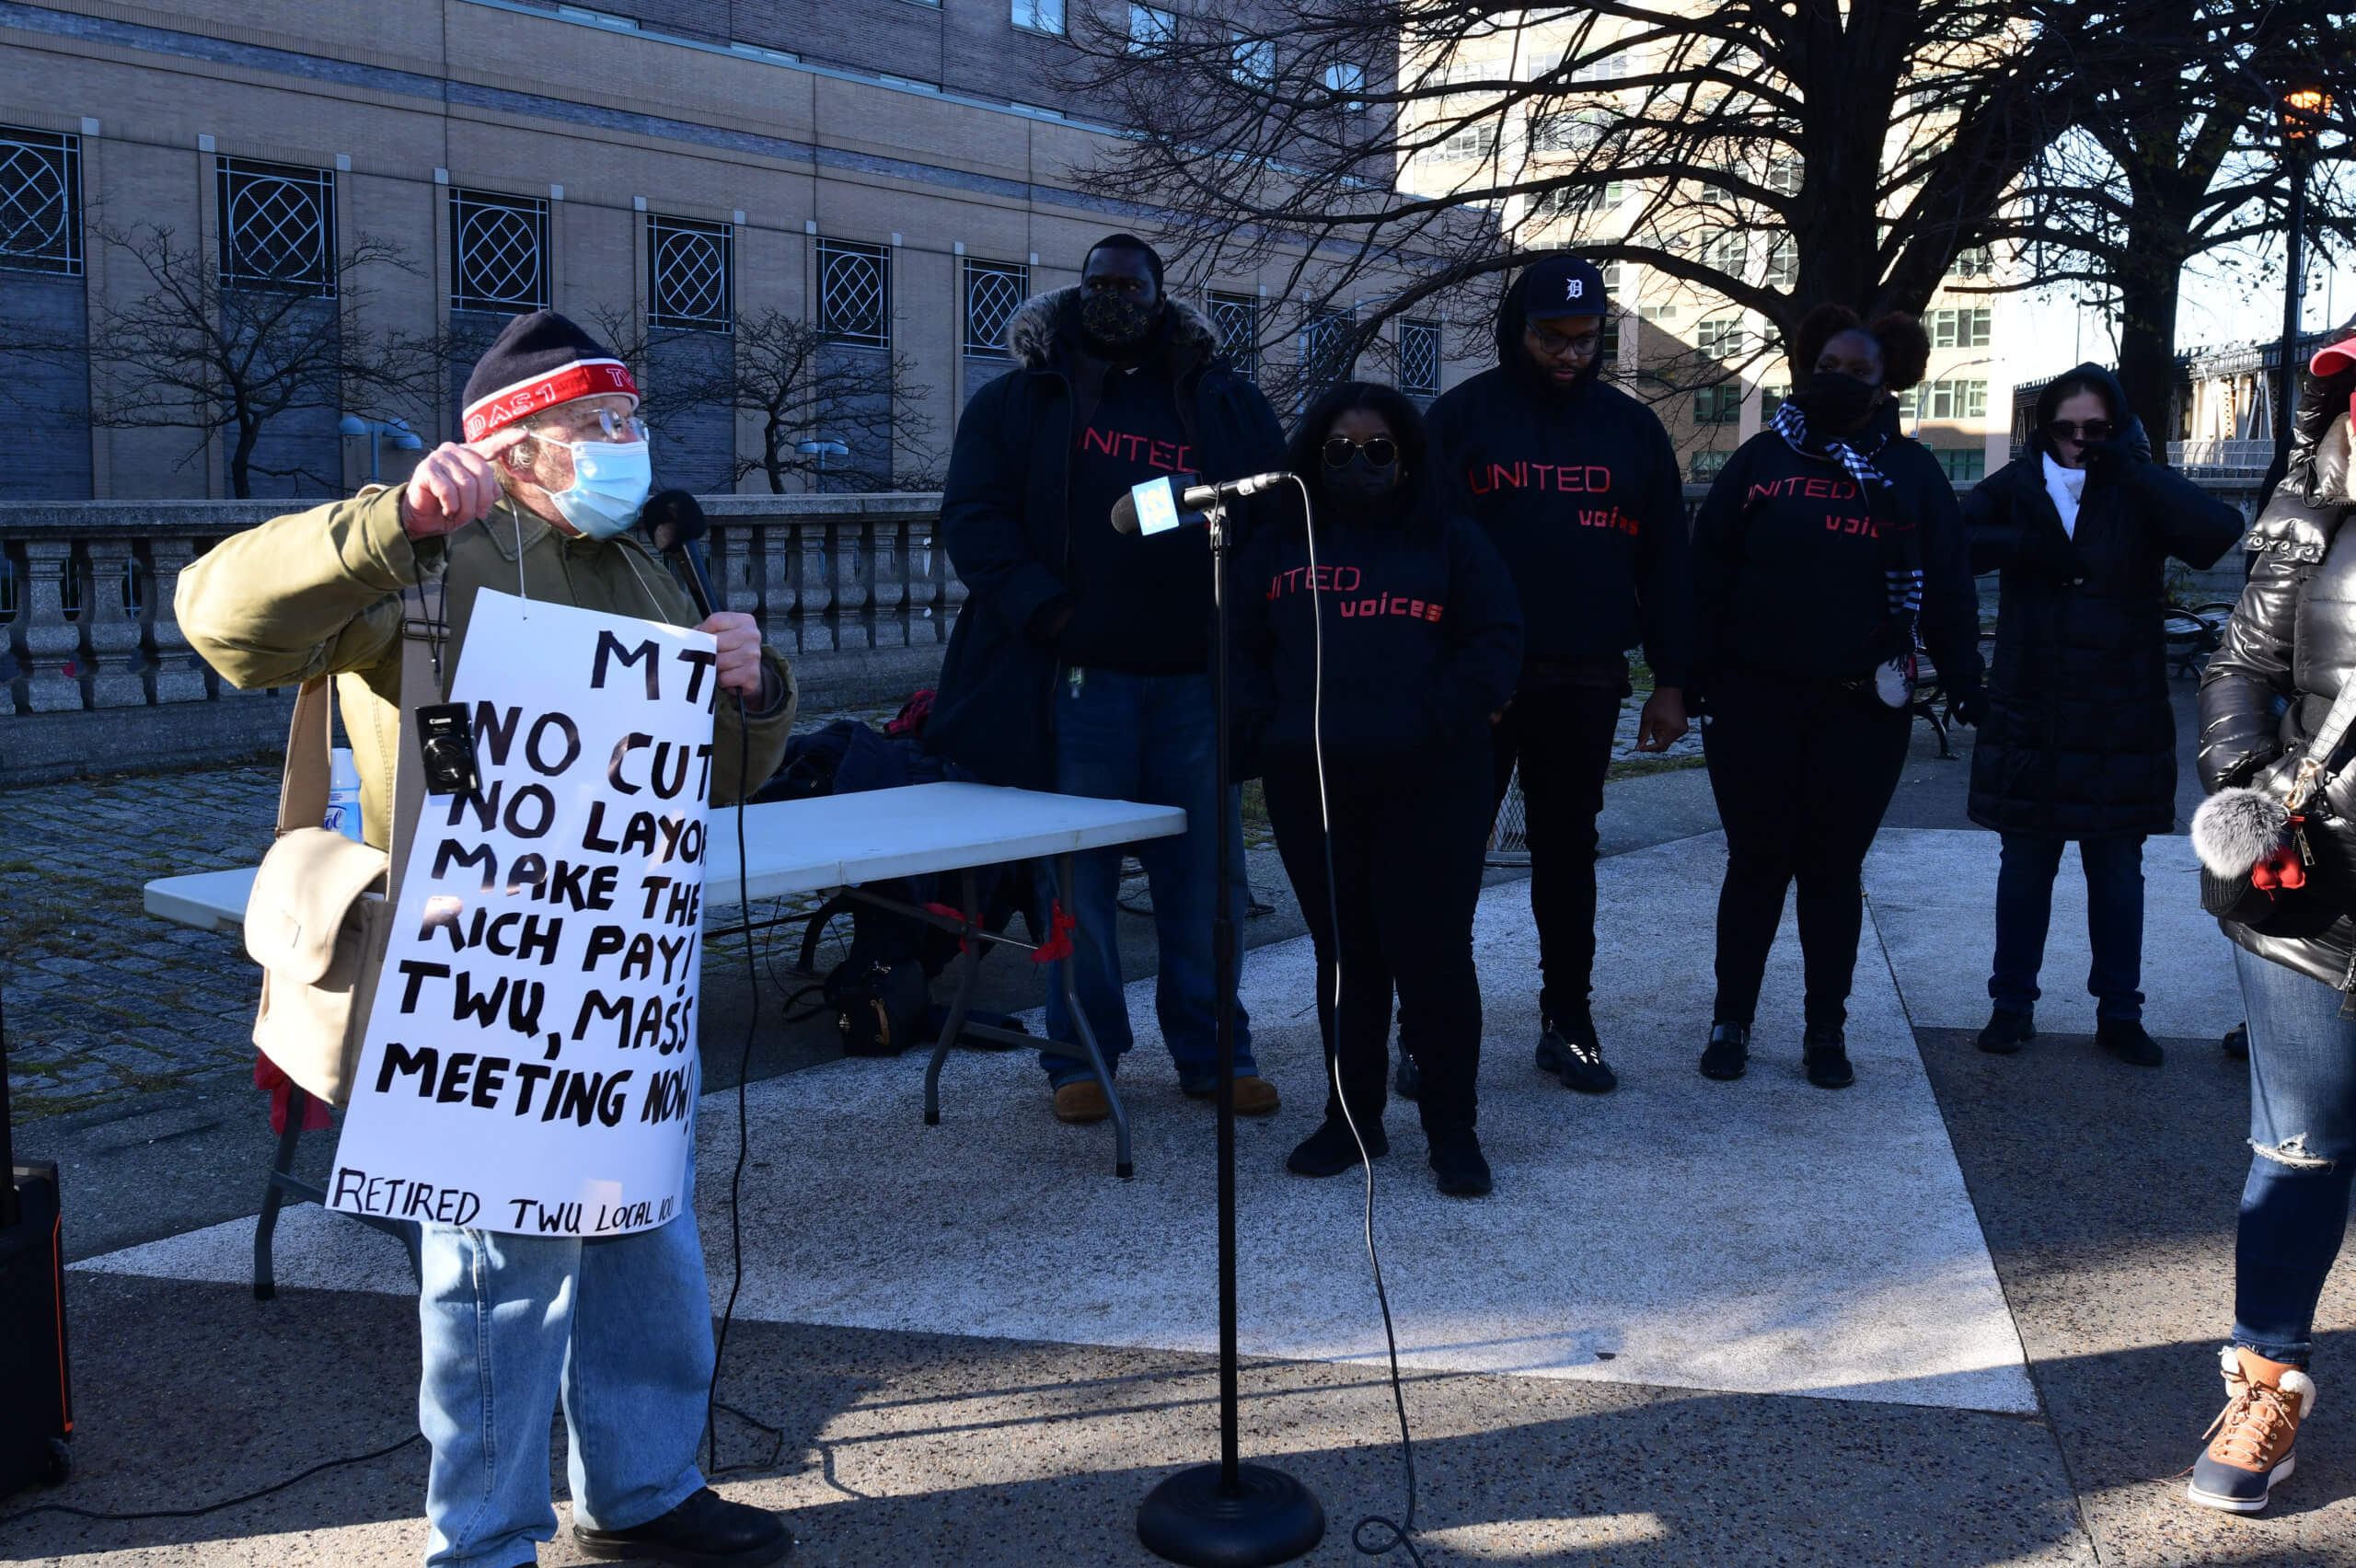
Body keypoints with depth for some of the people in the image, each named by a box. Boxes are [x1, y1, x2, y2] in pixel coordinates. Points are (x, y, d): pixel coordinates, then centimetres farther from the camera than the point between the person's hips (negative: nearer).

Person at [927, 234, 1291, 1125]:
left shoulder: (1226, 401, 13)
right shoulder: (1020, 401, 8)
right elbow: (972, 516, 0)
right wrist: (1042, 607, -13)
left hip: (1198, 680, 2)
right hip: (1078, 677, -2)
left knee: (1205, 874, 8)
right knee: (1077, 874, 3)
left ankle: (1212, 1051, 20)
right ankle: (1082, 1053, 17)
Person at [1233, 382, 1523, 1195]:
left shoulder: (1453, 543, 8)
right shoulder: (1280, 549, 16)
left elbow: (1493, 646, 1)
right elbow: (1244, 650, 15)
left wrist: (1436, 725, -12)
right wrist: (1270, 730, -2)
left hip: (1428, 788, -3)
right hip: (1312, 789, 3)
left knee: (1430, 951, -5)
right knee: (1342, 951, 9)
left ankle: (1453, 1129, 6)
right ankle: (1352, 1116, 20)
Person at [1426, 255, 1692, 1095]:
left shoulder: (1632, 427, 9)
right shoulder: (1462, 415, 1)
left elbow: (1664, 560, 10)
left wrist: (1670, 680, 4)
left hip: (1586, 682, 3)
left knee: (1568, 851, 11)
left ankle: (1568, 1021, 20)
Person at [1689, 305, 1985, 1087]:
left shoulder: (1912, 473, 6)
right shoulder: (1763, 458, 4)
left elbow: (1945, 589, 5)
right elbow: (1707, 568, 0)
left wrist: (1965, 686, -1)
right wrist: (1694, 673, -6)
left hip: (1861, 709, 1)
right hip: (1754, 702, 0)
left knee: (1834, 869, 9)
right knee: (1757, 862, 6)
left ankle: (1826, 1031, 20)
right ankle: (1731, 1021, 18)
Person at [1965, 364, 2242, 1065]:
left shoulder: (2141, 495, 0)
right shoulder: (2018, 487, 2)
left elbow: (2219, 534, -17)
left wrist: (2134, 470, -19)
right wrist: (2025, 545, -20)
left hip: (2121, 722, 0)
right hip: (2029, 714, 0)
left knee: (2118, 870, 8)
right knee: (2025, 866, 9)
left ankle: (2119, 1013, 20)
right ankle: (2013, 1006, 20)